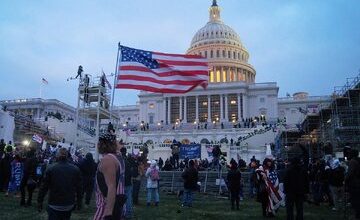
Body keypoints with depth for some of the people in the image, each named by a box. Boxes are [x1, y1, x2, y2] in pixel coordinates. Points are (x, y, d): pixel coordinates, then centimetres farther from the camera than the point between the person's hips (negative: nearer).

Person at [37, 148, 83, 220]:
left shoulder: (51, 168, -9)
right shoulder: (76, 169, -4)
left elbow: (43, 187, -7)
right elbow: (79, 188, 0)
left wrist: (39, 202, 4)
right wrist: (79, 202, 10)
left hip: (54, 206, -2)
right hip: (69, 206, 2)